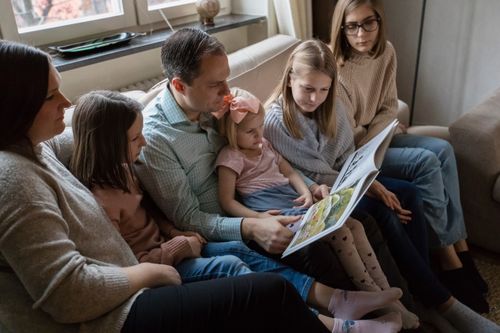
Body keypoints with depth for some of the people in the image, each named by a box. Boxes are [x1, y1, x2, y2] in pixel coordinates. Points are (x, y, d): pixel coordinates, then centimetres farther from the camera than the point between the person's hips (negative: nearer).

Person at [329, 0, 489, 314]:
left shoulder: (386, 52, -1)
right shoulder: (334, 67, -22)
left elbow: (389, 107, 3)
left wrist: (370, 139, -11)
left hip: (378, 136, 7)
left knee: (443, 149, -12)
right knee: (426, 162, -21)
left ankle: (458, 245, -9)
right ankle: (448, 256, -11)